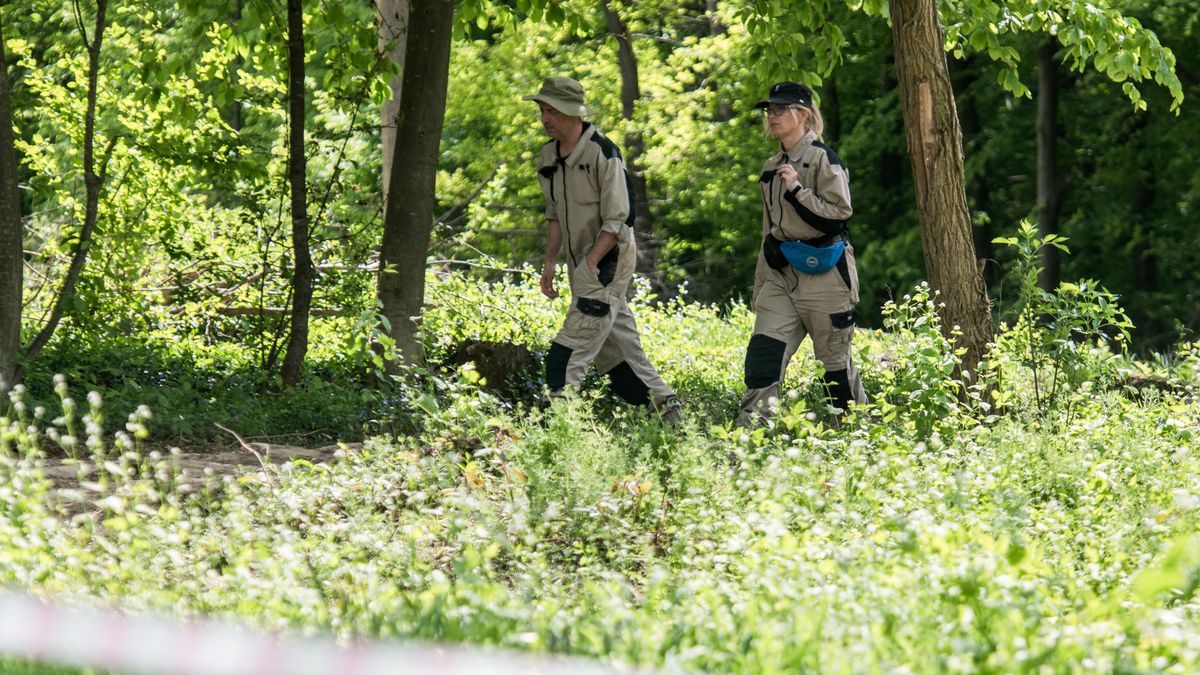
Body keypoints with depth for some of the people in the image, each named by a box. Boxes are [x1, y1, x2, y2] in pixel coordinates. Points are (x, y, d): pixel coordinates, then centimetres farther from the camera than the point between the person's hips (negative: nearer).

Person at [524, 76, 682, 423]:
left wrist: (590, 263, -20)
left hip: (609, 256, -8)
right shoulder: (549, 156, 7)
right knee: (617, 340, 11)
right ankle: (663, 401, 19)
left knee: (569, 351, -16)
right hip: (582, 260, 8)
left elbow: (617, 219, -17)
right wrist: (550, 261, 7)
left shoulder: (602, 153, -17)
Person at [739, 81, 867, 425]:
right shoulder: (772, 168, 15)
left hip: (823, 274, -6)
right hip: (782, 274, 6)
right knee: (763, 348, -11)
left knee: (835, 358, 2)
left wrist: (796, 190, -21)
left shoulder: (822, 159, -7)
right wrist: (760, 288, 19)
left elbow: (840, 213, -14)